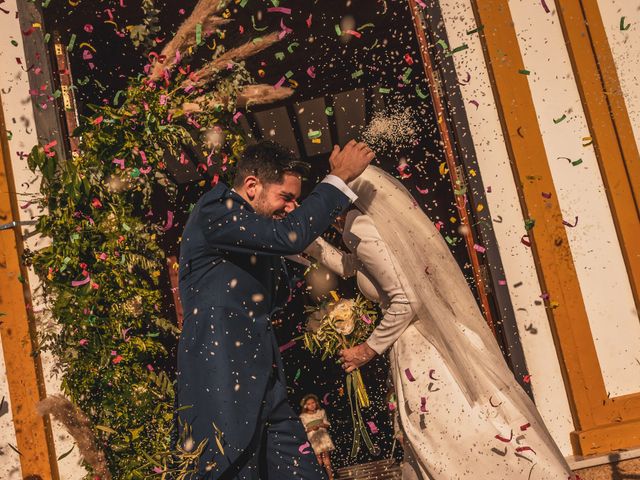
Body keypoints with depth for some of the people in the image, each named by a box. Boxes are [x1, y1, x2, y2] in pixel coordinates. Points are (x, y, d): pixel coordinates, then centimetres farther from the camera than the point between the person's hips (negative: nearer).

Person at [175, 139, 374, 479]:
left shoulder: (255, 230, 17)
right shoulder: (214, 211, -11)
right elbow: (290, 235, -25)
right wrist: (340, 178, -15)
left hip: (263, 385, 9)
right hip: (221, 386, -9)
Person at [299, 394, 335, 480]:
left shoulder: (321, 412, 7)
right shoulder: (303, 416, 1)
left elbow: (327, 424, 7)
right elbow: (303, 429, 1)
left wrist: (320, 425, -11)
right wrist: (311, 428, -16)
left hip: (323, 435, 1)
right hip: (313, 438, -1)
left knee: (326, 455, -6)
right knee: (318, 458, -5)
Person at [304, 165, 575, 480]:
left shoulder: (361, 229, -14)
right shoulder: (388, 217, 12)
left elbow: (406, 300, -18)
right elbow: (349, 266, 29)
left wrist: (370, 348, -7)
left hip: (422, 350, -9)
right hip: (441, 341, 9)